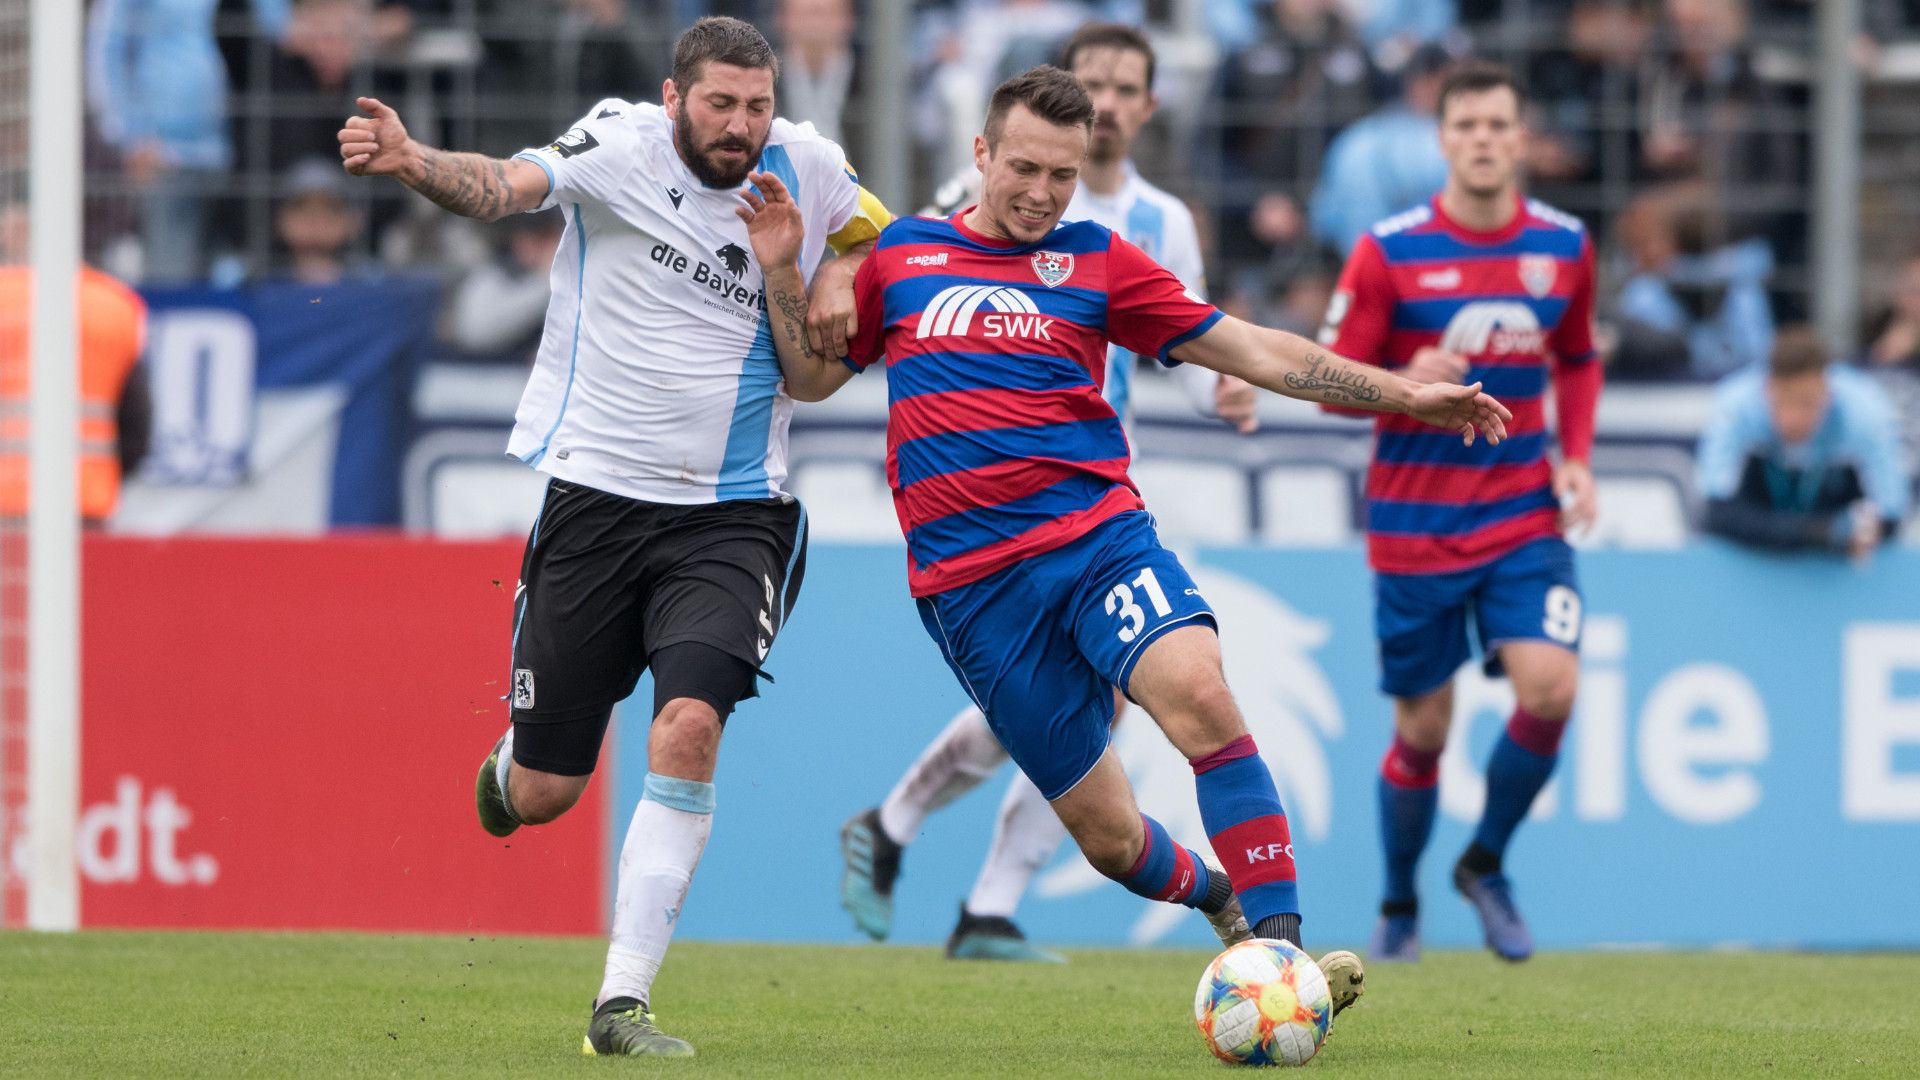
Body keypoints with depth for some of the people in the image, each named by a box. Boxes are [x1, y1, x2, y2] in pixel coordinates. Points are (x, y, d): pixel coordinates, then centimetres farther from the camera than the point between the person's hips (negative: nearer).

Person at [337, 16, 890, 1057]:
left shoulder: (805, 168, 2)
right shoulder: (620, 143, -8)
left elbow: (885, 234, 24)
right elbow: (508, 185, -26)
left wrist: (840, 275, 1)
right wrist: (413, 162, -46)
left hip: (731, 517, 1)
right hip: (595, 494, -1)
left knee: (688, 728, -23)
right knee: (541, 794, 5)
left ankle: (620, 1004, -17)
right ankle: (504, 768, 46)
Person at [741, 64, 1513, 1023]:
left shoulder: (1094, 261, 10)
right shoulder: (899, 255, 12)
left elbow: (1252, 351, 10)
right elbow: (810, 378, 20)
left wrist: (1405, 395, 5)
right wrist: (781, 270, 3)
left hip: (1098, 537, 0)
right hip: (972, 582, 0)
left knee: (1199, 693, -31)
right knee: (1106, 835, -2)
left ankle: (1277, 950, -33)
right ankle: (1215, 895, 33)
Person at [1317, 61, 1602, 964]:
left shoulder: (1564, 246, 3)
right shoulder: (1388, 252, -8)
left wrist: (1576, 459, 4)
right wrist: (1406, 386, -24)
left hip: (1525, 517, 2)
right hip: (1415, 525, -2)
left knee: (1550, 688, -17)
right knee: (1422, 727, 2)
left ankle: (1486, 865, 8)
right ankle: (1398, 907, 25)